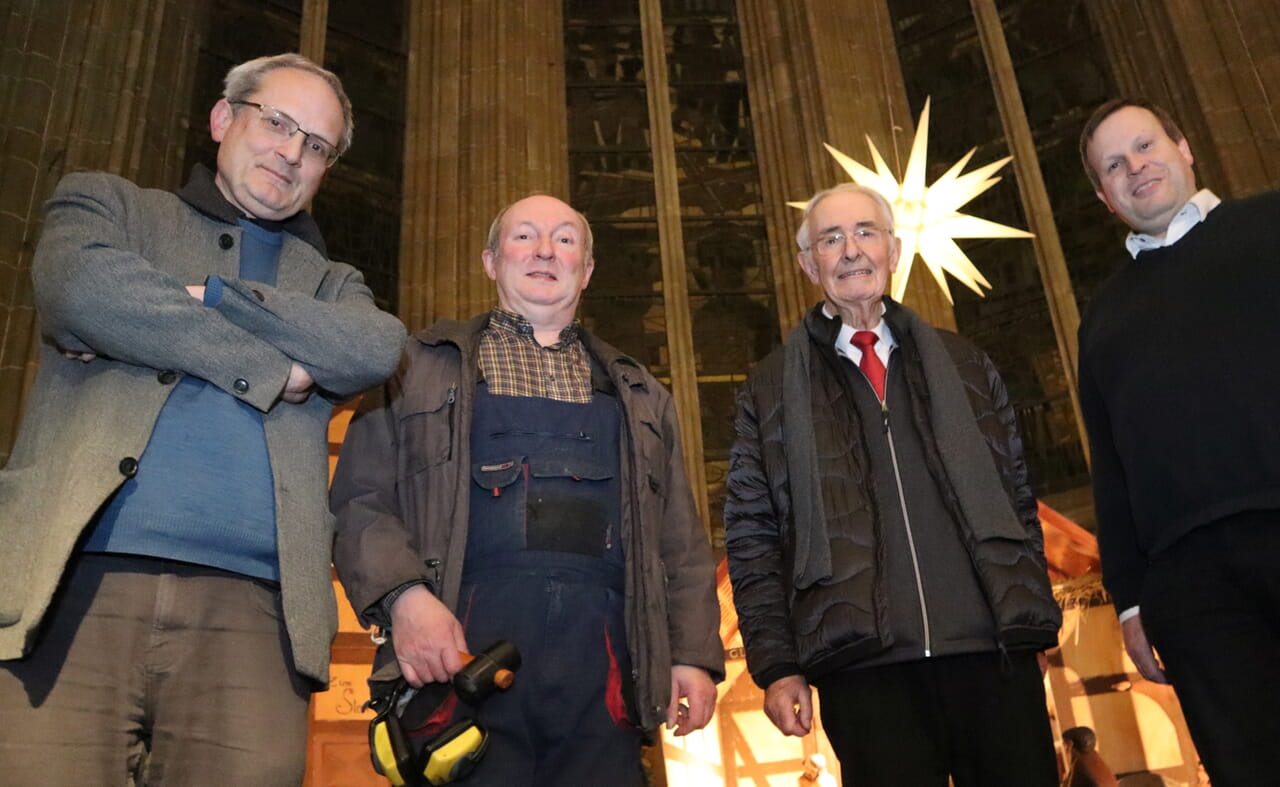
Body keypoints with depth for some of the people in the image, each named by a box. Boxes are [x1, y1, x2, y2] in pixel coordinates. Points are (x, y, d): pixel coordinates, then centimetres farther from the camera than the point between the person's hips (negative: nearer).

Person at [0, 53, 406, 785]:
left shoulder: (331, 283, 24)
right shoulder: (106, 203, 19)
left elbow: (378, 349, 0)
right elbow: (83, 288, -5)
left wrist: (201, 296, -5)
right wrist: (271, 368, -2)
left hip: (248, 609, 2)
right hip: (76, 585, -1)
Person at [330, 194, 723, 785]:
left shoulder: (639, 395, 22)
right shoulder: (421, 366, 14)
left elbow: (680, 541, 17)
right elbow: (360, 499, 4)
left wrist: (695, 653, 5)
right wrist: (404, 594, -13)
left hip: (602, 661, 3)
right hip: (464, 647, -2)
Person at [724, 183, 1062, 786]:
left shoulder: (962, 365, 16)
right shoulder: (771, 390, 10)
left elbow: (1018, 497, 16)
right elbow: (752, 535, 6)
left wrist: (1033, 620, 7)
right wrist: (777, 665, -1)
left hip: (994, 651, 2)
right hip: (865, 666, -2)